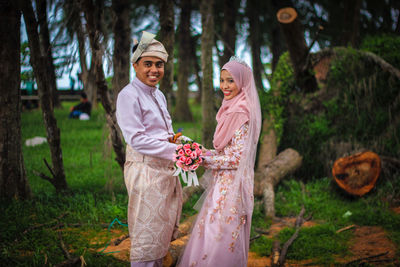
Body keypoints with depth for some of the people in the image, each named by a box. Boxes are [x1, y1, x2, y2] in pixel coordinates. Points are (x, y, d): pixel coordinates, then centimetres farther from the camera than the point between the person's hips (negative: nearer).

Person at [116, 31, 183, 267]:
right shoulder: (129, 95, -14)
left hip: (166, 168, 9)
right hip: (145, 169, -9)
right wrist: (175, 150, -22)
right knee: (146, 232, -1)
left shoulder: (159, 95, 14)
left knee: (164, 228, 19)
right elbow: (137, 139, -21)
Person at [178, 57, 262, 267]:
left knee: (219, 237, -2)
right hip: (223, 182, 9)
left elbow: (237, 158, -19)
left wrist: (204, 160, -15)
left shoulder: (242, 114, -17)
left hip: (231, 185, -9)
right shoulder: (229, 110, 12)